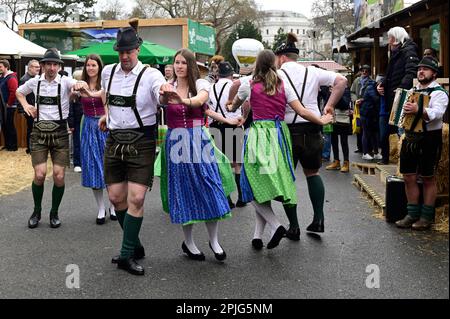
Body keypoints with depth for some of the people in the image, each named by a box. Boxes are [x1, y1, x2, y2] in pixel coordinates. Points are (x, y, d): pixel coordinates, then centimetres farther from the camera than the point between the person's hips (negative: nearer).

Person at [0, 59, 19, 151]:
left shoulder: (11, 78, -15)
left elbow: (14, 92, -25)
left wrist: (9, 104, -18)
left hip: (9, 107, -9)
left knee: (10, 126, -3)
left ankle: (13, 146, 4)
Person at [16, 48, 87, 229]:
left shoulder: (65, 81, -4)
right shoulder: (34, 82, 4)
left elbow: (78, 85, -24)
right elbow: (19, 92, 23)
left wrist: (80, 85, -47)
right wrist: (25, 105, 6)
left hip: (59, 132, -1)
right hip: (39, 132, 1)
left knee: (59, 176, -2)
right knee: (39, 174, -6)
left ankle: (54, 213, 19)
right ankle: (37, 212, 17)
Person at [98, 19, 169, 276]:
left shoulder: (150, 75, -11)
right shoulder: (108, 72, 5)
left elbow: (162, 99, -31)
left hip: (141, 142, -5)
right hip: (115, 140, 5)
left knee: (136, 199, -10)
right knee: (116, 198, 7)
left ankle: (127, 255, 3)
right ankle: (135, 247, 25)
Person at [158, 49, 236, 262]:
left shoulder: (200, 84, 0)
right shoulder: (167, 88, 7)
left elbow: (200, 100, -21)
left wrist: (183, 99, -42)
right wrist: (163, 97, -34)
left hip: (199, 141, -1)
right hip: (176, 143, 1)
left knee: (210, 190, -2)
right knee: (183, 192, 6)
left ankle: (214, 241, 14)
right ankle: (188, 243, 20)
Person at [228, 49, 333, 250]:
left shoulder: (248, 86, 2)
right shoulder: (284, 86, 5)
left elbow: (233, 107, 21)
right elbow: (302, 112, 1)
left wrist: (230, 108, 45)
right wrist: (321, 121, 17)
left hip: (259, 134, -3)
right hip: (279, 135, 3)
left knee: (258, 186, 1)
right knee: (270, 186, 8)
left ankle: (275, 225, -19)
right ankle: (258, 235, 10)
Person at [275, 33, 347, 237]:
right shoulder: (312, 72, 7)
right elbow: (341, 81, 5)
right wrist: (330, 105, 7)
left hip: (287, 130, -3)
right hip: (313, 130, 3)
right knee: (312, 173, 21)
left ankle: (293, 226, 11)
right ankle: (318, 219, 13)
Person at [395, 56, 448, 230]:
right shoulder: (412, 91, 15)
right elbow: (405, 113, 32)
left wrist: (418, 110, -41)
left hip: (429, 139, -7)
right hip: (410, 138, 7)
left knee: (428, 178, 3)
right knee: (409, 177, 8)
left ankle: (427, 217, 12)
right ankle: (413, 214, 18)